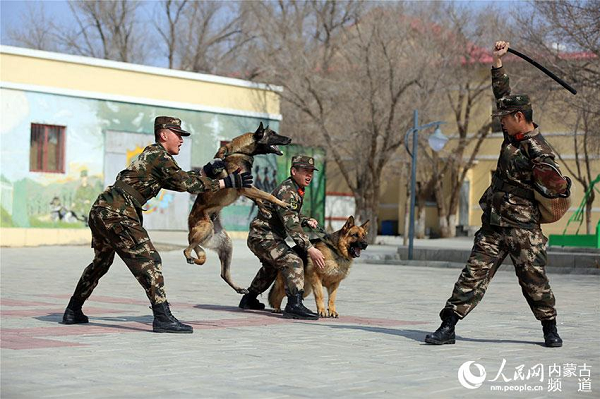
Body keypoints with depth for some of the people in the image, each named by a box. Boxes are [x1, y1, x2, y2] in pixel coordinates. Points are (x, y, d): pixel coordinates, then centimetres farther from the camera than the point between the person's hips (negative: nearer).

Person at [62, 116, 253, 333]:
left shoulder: (151, 155, 24)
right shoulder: (159, 155, -5)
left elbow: (178, 182, 25)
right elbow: (187, 183, -8)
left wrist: (207, 171, 16)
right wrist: (228, 182, -5)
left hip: (99, 211, 10)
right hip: (117, 214, -10)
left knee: (101, 262, 23)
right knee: (148, 260, -12)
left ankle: (73, 311, 31)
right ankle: (162, 318, -19)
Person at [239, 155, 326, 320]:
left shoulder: (297, 190, 10)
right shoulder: (287, 191, -23)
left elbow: (291, 214, 27)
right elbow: (291, 224, -33)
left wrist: (306, 220, 6)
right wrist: (309, 248, -39)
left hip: (270, 236, 11)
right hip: (263, 236, -11)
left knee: (272, 266, 32)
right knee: (293, 263, -26)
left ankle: (249, 299, 50)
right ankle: (294, 304, -37)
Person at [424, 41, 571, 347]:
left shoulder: (538, 151, -13)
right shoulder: (512, 136, 9)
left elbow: (557, 182, -23)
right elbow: (502, 95, 19)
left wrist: (561, 184, -45)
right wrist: (497, 63, 18)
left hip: (523, 228, -7)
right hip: (494, 226, 7)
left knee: (534, 281, 0)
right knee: (474, 274, 1)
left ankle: (550, 329, 17)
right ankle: (447, 326, -2)